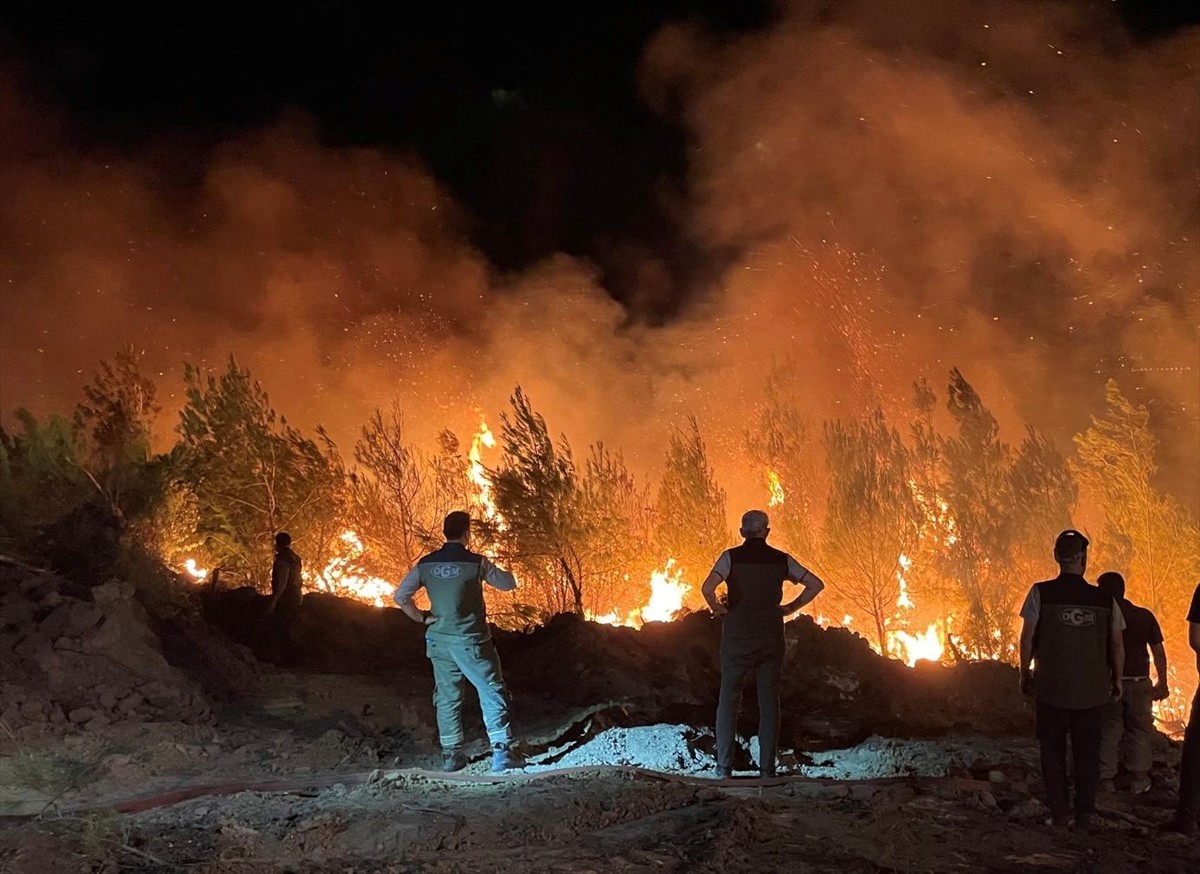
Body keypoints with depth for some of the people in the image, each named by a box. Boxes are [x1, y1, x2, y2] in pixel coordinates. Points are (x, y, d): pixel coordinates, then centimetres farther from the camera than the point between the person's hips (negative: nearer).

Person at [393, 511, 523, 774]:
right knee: (492, 693, 3)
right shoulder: (476, 562, -11)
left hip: (439, 641, 4)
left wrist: (422, 618, 7)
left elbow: (400, 596, 2)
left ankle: (451, 755, 15)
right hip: (471, 642, -4)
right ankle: (502, 750, -4)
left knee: (447, 698, 13)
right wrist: (505, 572, 22)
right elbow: (508, 584, 2)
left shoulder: (426, 563, 0)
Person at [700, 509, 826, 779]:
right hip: (771, 636, 2)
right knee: (769, 701, 7)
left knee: (729, 699, 6)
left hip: (737, 635, -2)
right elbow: (816, 584, 5)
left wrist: (717, 609, -3)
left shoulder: (731, 557, -5)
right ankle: (767, 768, 5)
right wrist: (790, 608, 9)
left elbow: (707, 588, -20)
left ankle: (724, 766, 0)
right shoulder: (781, 559, 4)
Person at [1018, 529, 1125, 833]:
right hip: (1093, 691, 1)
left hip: (1052, 689, -1)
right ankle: (1084, 816, 10)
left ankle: (1059, 811, 9)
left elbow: (1027, 639, -7)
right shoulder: (1105, 599, -2)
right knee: (1087, 754, 11)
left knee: (1053, 751, 12)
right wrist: (1116, 680, 16)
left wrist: (1025, 674, 6)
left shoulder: (1041, 593, -8)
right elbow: (1117, 645, 3)